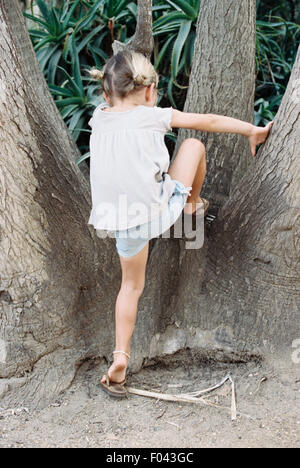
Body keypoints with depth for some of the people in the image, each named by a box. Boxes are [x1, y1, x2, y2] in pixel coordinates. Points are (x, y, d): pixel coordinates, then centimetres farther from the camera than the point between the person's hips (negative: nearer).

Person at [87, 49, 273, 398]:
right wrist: (252, 131, 16)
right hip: (160, 212, -4)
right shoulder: (152, 116, -6)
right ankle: (193, 204, 41)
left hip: (122, 224, 4)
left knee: (131, 285, 26)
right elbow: (208, 122, 4)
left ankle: (120, 358, 19)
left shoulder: (99, 118, 4)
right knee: (194, 144, 17)